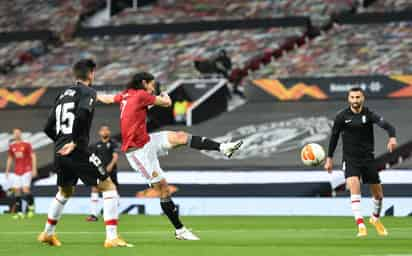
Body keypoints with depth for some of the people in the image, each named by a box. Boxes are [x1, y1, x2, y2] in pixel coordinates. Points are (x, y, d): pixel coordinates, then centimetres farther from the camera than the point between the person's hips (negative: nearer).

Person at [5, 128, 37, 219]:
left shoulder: (26, 145, -3)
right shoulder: (11, 146, 9)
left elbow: (33, 156, -4)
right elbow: (10, 159, 19)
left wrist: (34, 169, -11)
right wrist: (7, 171, 16)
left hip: (26, 170, -4)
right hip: (17, 171, 4)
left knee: (25, 189, -15)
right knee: (16, 190, -1)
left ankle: (31, 207, 3)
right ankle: (19, 212, 2)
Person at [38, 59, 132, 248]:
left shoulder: (63, 94, 16)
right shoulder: (87, 92, -4)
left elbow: (48, 128, 16)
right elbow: (82, 115, -24)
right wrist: (74, 142, -18)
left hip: (60, 153, 8)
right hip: (78, 152, -8)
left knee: (64, 191, 30)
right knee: (109, 187, -2)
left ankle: (48, 234, 39)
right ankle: (112, 237, -12)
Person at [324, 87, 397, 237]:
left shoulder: (369, 115, -7)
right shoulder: (342, 117, -3)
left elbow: (386, 125, -21)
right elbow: (334, 136, 8)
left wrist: (392, 137, -43)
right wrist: (329, 158, 10)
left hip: (368, 158, 1)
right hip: (350, 159, -1)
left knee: (378, 193, 7)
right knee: (354, 185, -25)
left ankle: (375, 218, 38)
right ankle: (360, 224, -27)